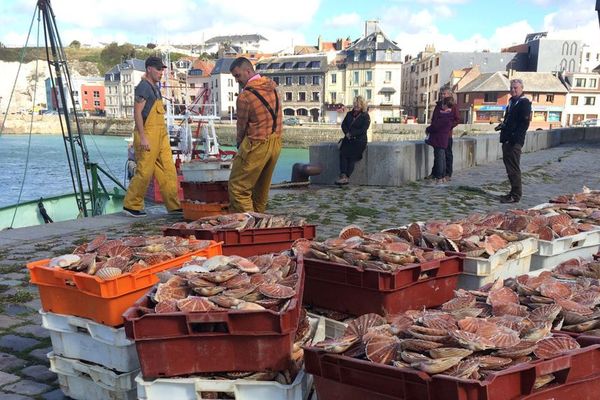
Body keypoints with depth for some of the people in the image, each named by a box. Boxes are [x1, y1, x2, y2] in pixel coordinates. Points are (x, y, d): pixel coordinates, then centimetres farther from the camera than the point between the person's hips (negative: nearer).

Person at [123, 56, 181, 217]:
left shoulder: (155, 87, 19)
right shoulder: (143, 87, -10)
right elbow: (137, 112, -16)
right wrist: (142, 138, -22)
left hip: (161, 135, 9)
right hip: (148, 134, -9)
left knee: (168, 170, 6)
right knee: (144, 171, -4)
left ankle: (174, 205, 9)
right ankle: (131, 205, 8)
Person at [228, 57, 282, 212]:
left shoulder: (245, 96, -17)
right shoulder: (272, 87, 6)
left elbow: (242, 125, -7)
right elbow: (276, 116, 10)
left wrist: (239, 144, 13)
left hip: (257, 145, -8)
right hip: (276, 142, 8)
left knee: (238, 188, -1)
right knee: (262, 188, 18)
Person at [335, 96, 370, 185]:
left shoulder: (365, 116, 3)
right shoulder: (349, 114, 20)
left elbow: (363, 130, -8)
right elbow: (343, 124, 11)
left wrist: (351, 134, -12)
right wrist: (347, 133, -8)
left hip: (359, 140, -4)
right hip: (348, 139, 4)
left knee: (351, 155, -23)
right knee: (342, 153, -22)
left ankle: (346, 177, -25)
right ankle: (343, 175, -32)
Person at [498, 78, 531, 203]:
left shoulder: (524, 102, -8)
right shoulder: (512, 102, 20)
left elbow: (524, 123, -16)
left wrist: (514, 137, -22)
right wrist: (502, 125, 11)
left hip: (515, 141, -9)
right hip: (507, 140, 9)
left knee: (513, 168, -8)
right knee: (509, 166, 14)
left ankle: (515, 195, -3)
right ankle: (514, 192, 23)